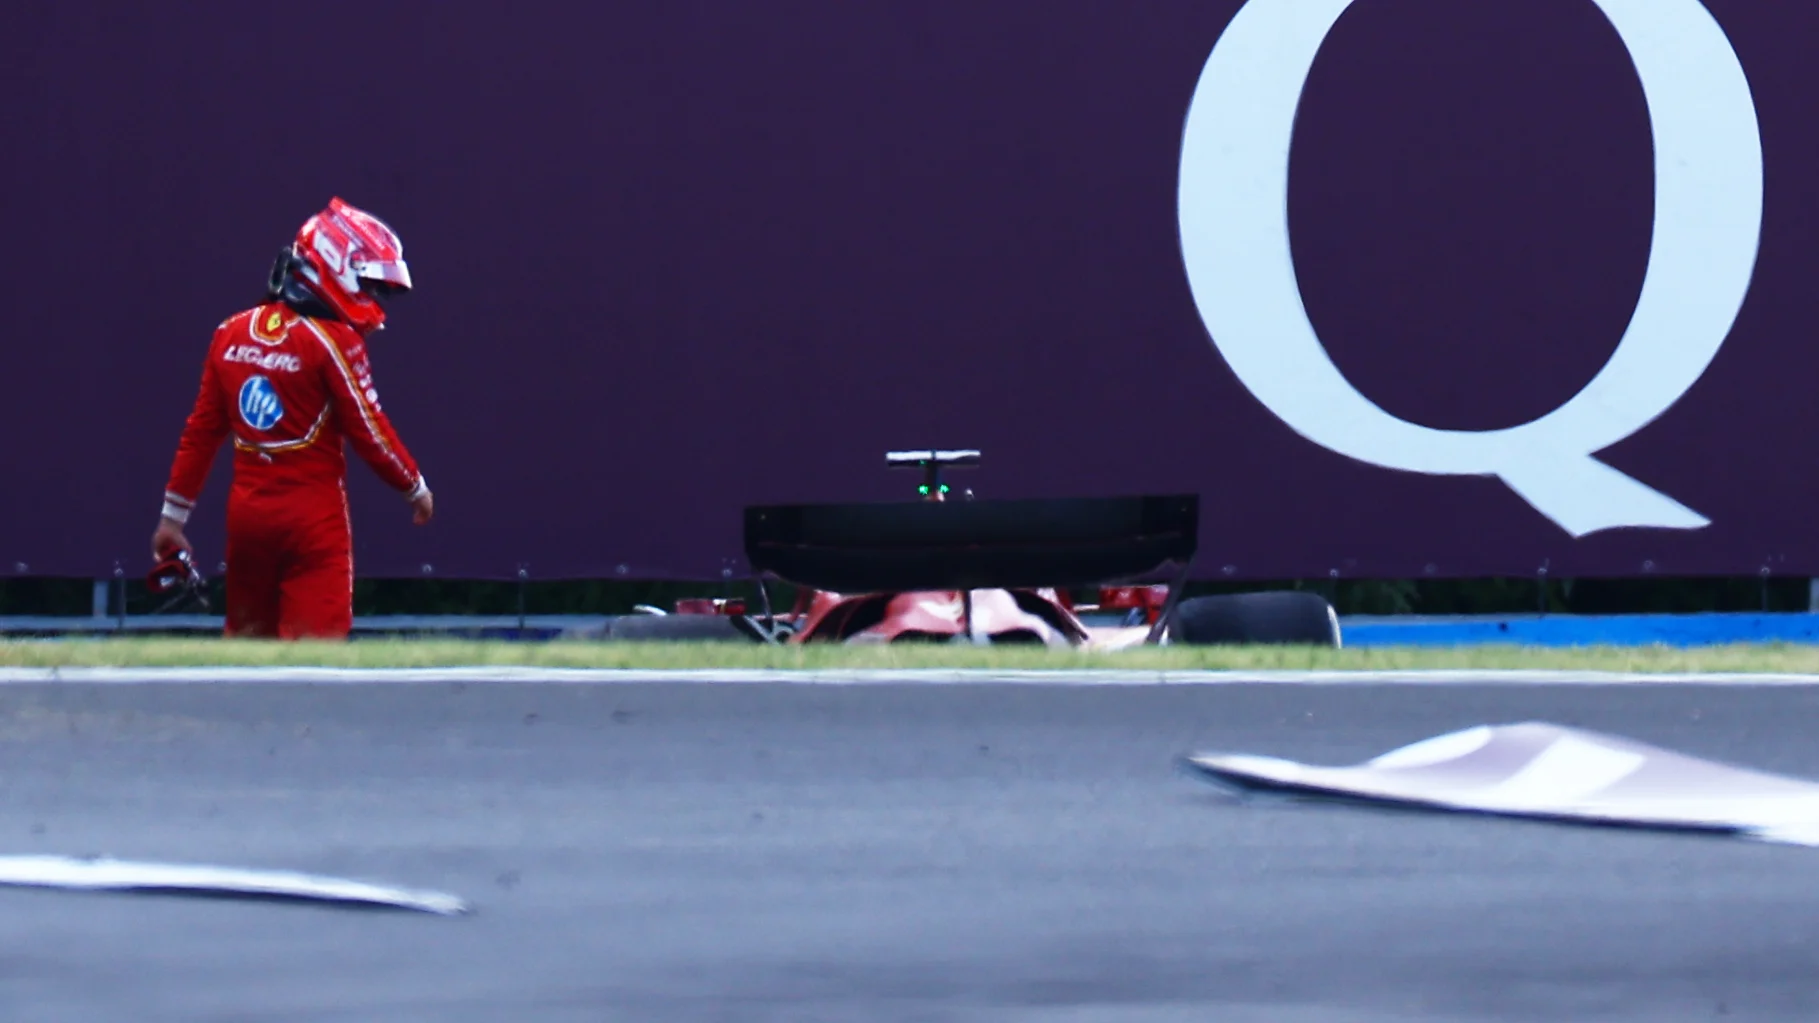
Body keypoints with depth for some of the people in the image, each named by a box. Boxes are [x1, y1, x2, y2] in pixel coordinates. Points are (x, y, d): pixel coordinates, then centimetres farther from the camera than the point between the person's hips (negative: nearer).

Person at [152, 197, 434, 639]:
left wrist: (174, 515, 15)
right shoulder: (334, 342, -12)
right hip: (314, 516, -6)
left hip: (247, 515, 6)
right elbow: (369, 431, -10)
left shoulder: (232, 333, 6)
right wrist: (416, 487, 7)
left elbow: (202, 431, 9)